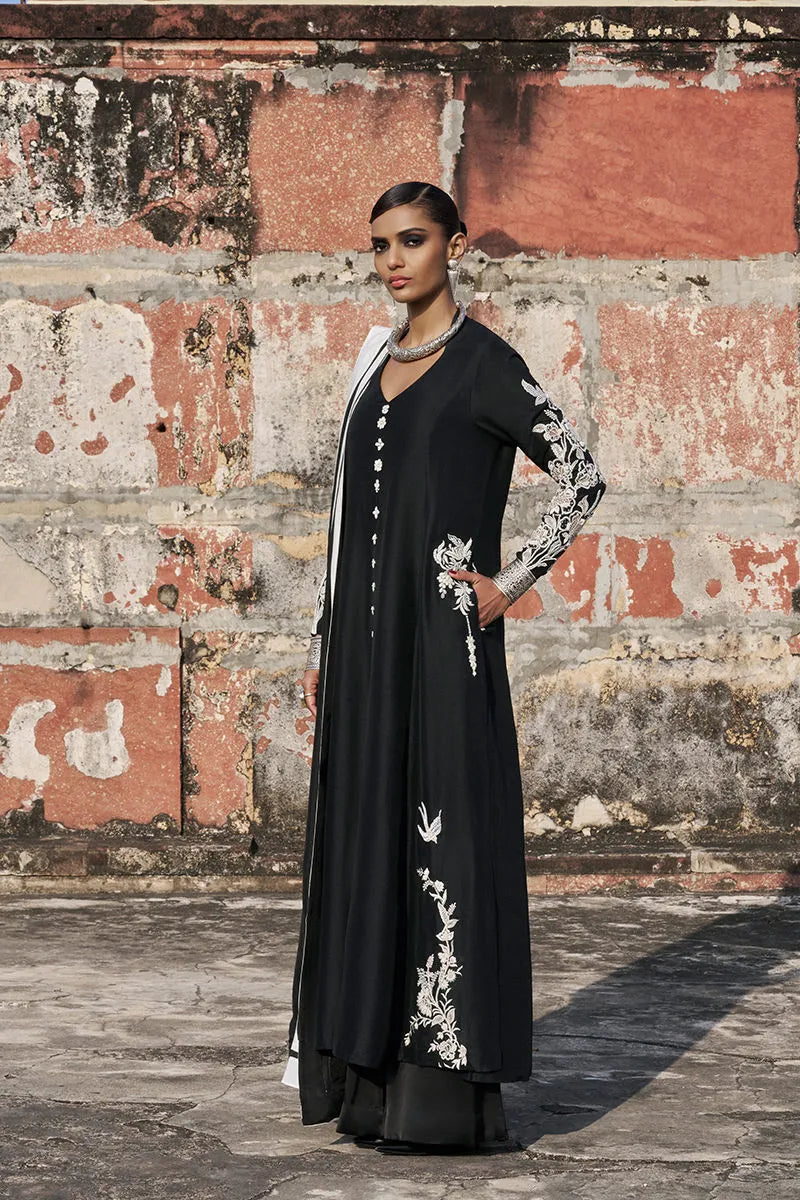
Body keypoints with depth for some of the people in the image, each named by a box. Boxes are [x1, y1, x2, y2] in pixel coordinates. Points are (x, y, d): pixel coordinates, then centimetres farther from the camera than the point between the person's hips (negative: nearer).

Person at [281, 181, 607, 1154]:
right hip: (365, 638, 7)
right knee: (367, 839, 9)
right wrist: (323, 647, 14)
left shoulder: (483, 363, -4)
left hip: (441, 640, -7)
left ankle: (450, 1095, -1)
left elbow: (582, 476, -6)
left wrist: (512, 583, -10)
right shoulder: (376, 363, 16)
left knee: (445, 841, -6)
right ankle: (375, 1081, 17)